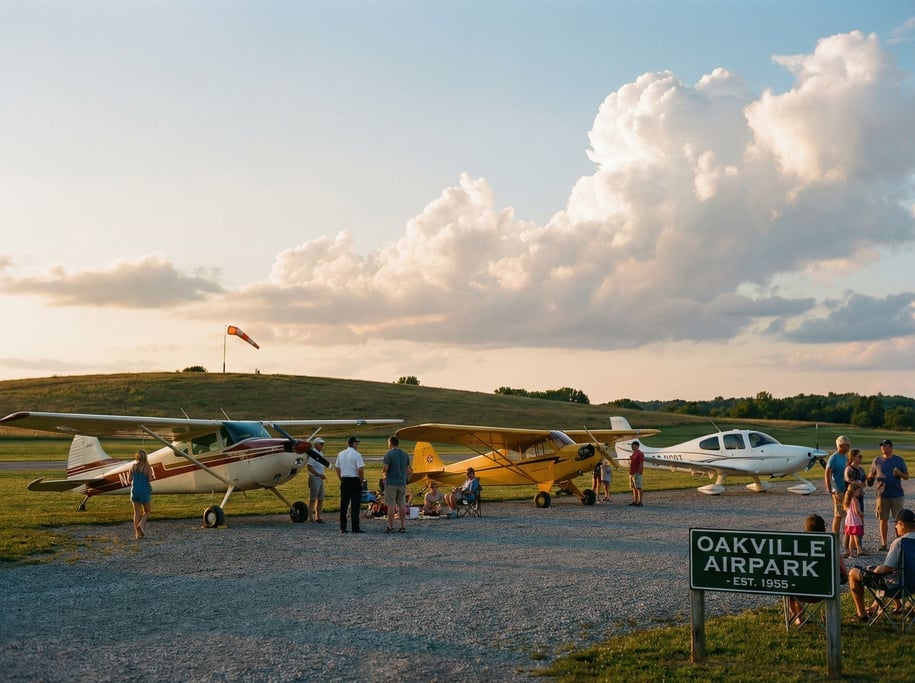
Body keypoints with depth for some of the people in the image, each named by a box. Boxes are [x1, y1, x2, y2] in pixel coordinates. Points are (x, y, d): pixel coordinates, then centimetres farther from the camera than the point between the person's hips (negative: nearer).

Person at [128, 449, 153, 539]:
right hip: (145, 491, -3)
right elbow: (150, 480, -12)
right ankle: (141, 524, -13)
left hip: (135, 491, 3)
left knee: (136, 512, 10)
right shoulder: (147, 467, -10)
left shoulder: (133, 466, 0)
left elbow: (129, 479, 0)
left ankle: (137, 533, 4)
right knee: (147, 511, 14)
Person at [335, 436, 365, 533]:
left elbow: (336, 468, 14)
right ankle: (355, 528, -4)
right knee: (355, 504, -3)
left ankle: (342, 528, 10)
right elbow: (360, 469, -17)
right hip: (354, 480, -6)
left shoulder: (341, 454, 10)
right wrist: (361, 481, -5)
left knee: (343, 504, 9)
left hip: (344, 480, 6)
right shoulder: (357, 454, -10)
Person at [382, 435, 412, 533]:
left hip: (391, 482, -5)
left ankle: (390, 526, -2)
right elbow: (408, 469, 10)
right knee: (402, 504, 8)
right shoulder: (405, 454, 8)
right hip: (402, 482, 5)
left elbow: (385, 469, -13)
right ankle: (403, 526, 7)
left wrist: (383, 473, 8)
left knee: (391, 505, -3)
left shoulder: (389, 454, -10)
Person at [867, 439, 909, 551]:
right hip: (882, 494, 1)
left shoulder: (899, 460, 3)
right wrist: (870, 478, -11)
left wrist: (899, 473, -16)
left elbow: (906, 476, 5)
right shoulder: (877, 460, 7)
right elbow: (871, 475, 13)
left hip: (897, 494, -1)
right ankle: (883, 543, 12)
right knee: (883, 519, 5)